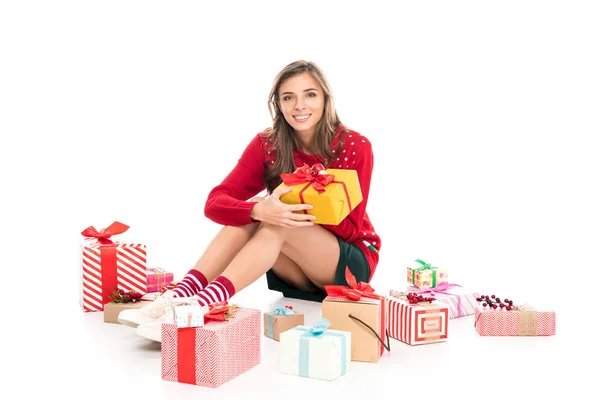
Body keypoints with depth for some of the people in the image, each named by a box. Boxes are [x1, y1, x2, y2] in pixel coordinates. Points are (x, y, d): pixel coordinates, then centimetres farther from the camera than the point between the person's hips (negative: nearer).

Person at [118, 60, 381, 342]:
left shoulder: (355, 147, -15)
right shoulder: (267, 145, -8)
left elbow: (349, 228, -16)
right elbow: (215, 203, -20)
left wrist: (301, 208, -33)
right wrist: (259, 210, -41)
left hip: (350, 265, -3)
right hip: (296, 271, 3)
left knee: (276, 225, -31)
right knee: (247, 217, -26)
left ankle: (203, 305, -47)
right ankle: (177, 297, -36)